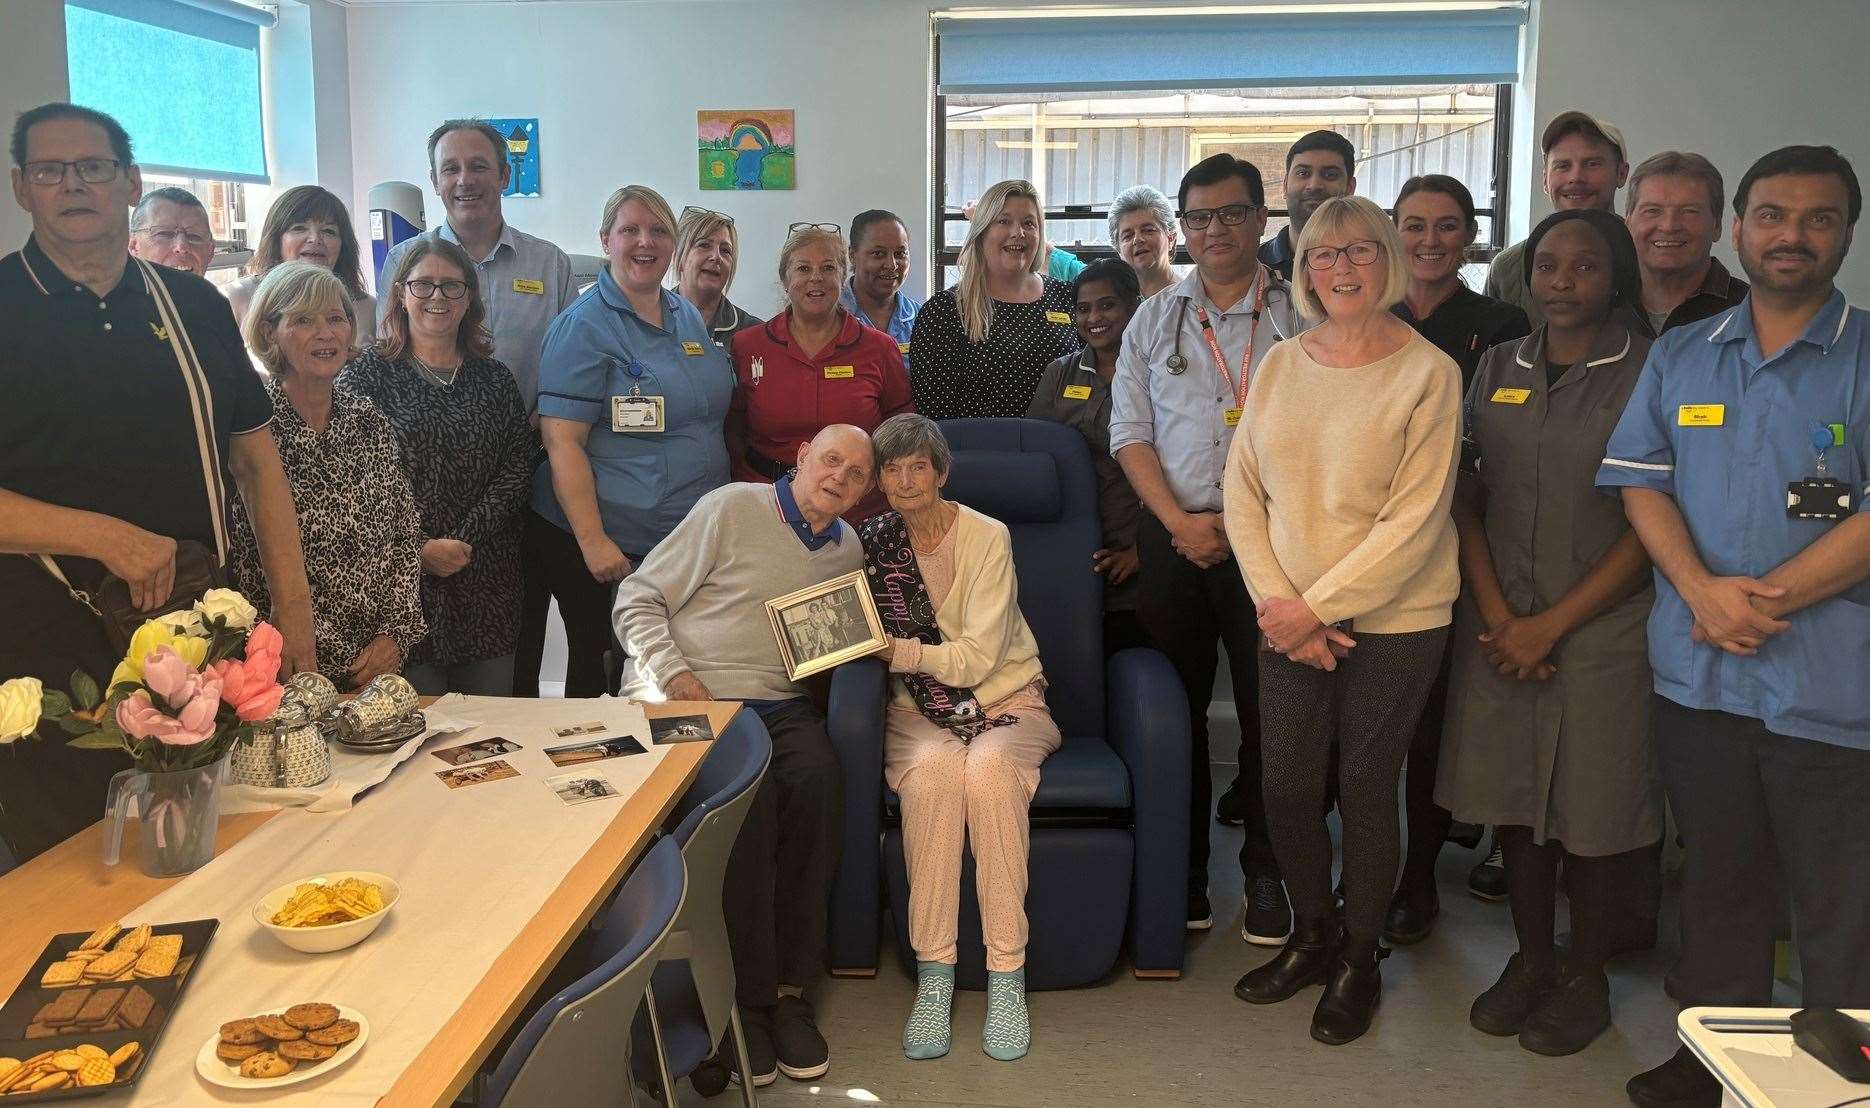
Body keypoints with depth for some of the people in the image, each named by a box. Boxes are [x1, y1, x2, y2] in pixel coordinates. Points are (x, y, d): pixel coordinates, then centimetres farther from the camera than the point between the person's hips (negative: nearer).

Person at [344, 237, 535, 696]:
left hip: (488, 585, 3)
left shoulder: (494, 379, 12)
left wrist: (465, 539, -9)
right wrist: (419, 548, -13)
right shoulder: (368, 374, 2)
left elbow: (518, 466, 3)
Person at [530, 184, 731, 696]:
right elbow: (562, 443, -16)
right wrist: (594, 543, -22)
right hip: (605, 546, -7)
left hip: (689, 541, 7)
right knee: (599, 677, 5)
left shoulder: (690, 318, 12)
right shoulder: (584, 327, -10)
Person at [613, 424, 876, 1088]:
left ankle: (791, 989, -20)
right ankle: (747, 999, -19)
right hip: (685, 698, -4)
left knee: (819, 779, -29)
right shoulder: (733, 510, 0)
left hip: (778, 705, 4)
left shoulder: (848, 552, 17)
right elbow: (638, 600, -1)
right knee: (746, 795, -33)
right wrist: (675, 676, -15)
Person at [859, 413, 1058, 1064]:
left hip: (1007, 701, -1)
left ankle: (1007, 978, -30)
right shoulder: (873, 543, 3)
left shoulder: (987, 537, -7)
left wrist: (899, 650, -16)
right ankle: (933, 977, -30)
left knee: (988, 768, -36)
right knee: (930, 772, -34)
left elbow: (977, 658, -13)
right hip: (919, 713, 2)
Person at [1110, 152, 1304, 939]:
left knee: (1270, 711, 2)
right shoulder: (1155, 319, 11)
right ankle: (1183, 868, 20)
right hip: (1173, 536, 2)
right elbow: (1130, 432, 6)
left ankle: (1265, 873, 17)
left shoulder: (1299, 316, 3)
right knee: (1176, 706, 8)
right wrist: (1179, 521, -7)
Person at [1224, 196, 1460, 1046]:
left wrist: (1318, 605, -16)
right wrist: (1276, 601, -8)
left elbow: (1415, 519, -14)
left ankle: (1360, 961, 28)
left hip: (1392, 620, -4)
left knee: (1365, 786, 6)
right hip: (1289, 621, 4)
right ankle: (1312, 937, 33)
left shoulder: (1427, 373, -8)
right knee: (1285, 787, 8)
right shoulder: (1279, 365, 6)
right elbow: (1243, 491, 4)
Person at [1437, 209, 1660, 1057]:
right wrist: (1497, 614, -4)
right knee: (1513, 794, 11)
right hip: (1502, 626, 4)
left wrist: (1553, 625, -11)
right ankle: (1530, 957, 29)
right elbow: (1465, 498, 8)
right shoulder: (1499, 368, 8)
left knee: (1596, 808, 5)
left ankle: (1585, 975, 24)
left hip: (1605, 629, -3)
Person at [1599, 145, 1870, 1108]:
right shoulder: (1678, 358, 10)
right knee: (1717, 876, 17)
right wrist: (1702, 590, -12)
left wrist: (1767, 597, -15)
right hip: (1697, 671, 4)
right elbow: (1642, 484, 4)